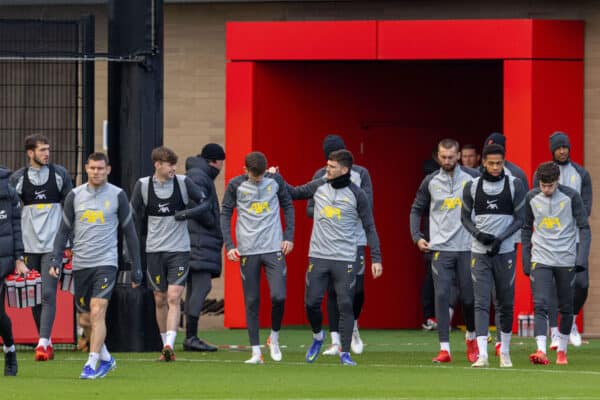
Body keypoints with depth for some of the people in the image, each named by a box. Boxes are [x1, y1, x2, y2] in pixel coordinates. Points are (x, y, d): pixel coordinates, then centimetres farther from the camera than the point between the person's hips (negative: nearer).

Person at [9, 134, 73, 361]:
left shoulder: (59, 174, 4)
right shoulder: (18, 178, 3)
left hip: (53, 244, -2)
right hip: (28, 246, 2)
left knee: (48, 294, -13)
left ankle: (43, 343, -19)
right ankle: (47, 342, 18)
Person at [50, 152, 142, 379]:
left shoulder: (117, 196, 1)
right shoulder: (74, 196, 6)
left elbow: (129, 232, 7)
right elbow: (64, 231, 10)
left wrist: (136, 268, 6)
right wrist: (55, 260, -3)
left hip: (106, 262, -3)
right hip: (80, 264, 3)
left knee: (97, 312, -18)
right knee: (85, 320, 8)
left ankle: (91, 365, -18)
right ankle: (106, 359, 28)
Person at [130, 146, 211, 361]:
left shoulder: (183, 182, -4)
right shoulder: (143, 185, -2)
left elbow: (205, 204, 4)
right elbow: (135, 216, 7)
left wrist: (187, 213, -13)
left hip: (179, 249, -2)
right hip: (154, 250, 2)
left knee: (174, 297, -13)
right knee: (160, 300, 8)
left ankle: (169, 345, -20)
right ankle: (166, 345, 21)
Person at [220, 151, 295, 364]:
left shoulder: (275, 181, 2)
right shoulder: (236, 185, -1)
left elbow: (288, 206, 13)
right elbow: (225, 214, 4)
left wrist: (289, 236, 4)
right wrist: (229, 245, -5)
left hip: (274, 248, 0)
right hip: (248, 251, 0)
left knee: (278, 296, -12)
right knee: (251, 302, 1)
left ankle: (274, 337, 15)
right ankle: (256, 351, 5)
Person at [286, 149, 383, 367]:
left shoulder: (357, 195, -2)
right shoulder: (319, 187, 6)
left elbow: (369, 228, 1)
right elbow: (293, 193, 18)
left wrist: (376, 258, -4)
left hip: (345, 259, -3)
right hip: (318, 257, 3)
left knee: (345, 305, -5)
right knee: (311, 302, 1)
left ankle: (345, 353, 0)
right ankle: (317, 337, 29)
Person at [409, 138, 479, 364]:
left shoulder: (473, 178, 1)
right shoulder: (430, 182, 5)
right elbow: (416, 209, 15)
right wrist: (417, 237, 3)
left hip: (467, 247, -1)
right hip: (440, 248, 1)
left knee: (468, 297, 5)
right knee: (442, 295, -8)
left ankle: (471, 338, 31)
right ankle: (444, 349, -9)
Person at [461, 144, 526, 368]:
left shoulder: (515, 186, 0)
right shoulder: (472, 187, 2)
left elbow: (519, 219, 0)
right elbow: (465, 217, 8)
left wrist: (501, 238, -13)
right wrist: (478, 234, -11)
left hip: (505, 251, 0)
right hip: (480, 252, 0)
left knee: (506, 304, 7)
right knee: (481, 303, -9)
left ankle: (504, 352, 23)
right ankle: (482, 354, -17)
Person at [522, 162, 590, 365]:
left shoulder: (571, 196, -6)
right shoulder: (532, 198, 1)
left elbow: (584, 228, -2)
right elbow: (527, 228, 13)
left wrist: (581, 258, -12)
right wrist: (526, 260, 9)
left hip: (566, 260, -1)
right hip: (540, 259, 1)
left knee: (566, 307, 8)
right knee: (540, 305, -14)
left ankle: (562, 349, 24)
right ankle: (541, 350, -22)